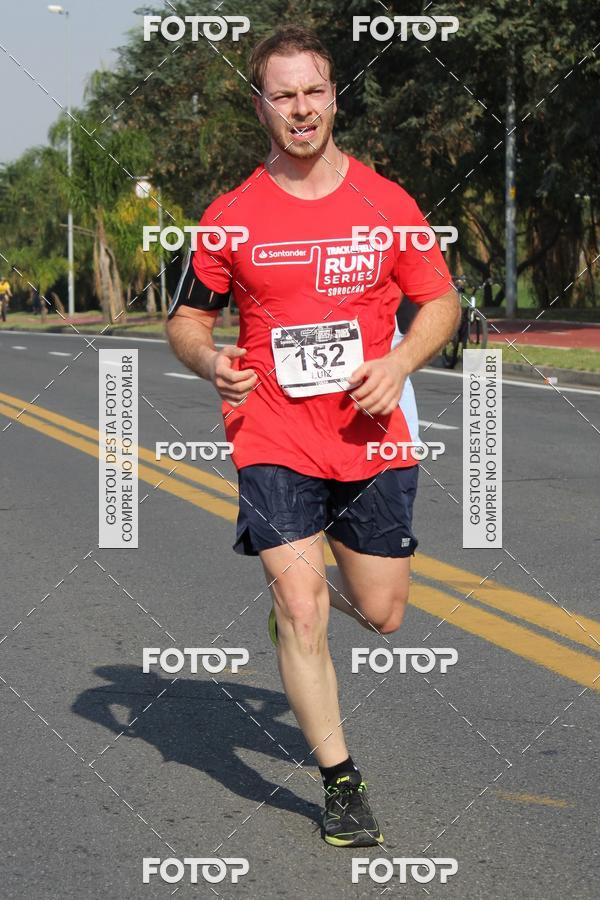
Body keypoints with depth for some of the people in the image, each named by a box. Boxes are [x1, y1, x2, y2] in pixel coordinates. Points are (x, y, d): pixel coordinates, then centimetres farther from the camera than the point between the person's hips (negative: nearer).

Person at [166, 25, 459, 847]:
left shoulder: (387, 203, 1)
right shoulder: (232, 216, -1)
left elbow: (440, 301, 9)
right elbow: (187, 318, 9)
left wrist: (399, 362, -10)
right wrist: (210, 361, -13)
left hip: (374, 440, 2)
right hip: (274, 442, -2)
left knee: (382, 614, 9)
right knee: (301, 613, -9)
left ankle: (312, 583, 45)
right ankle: (341, 783, 6)